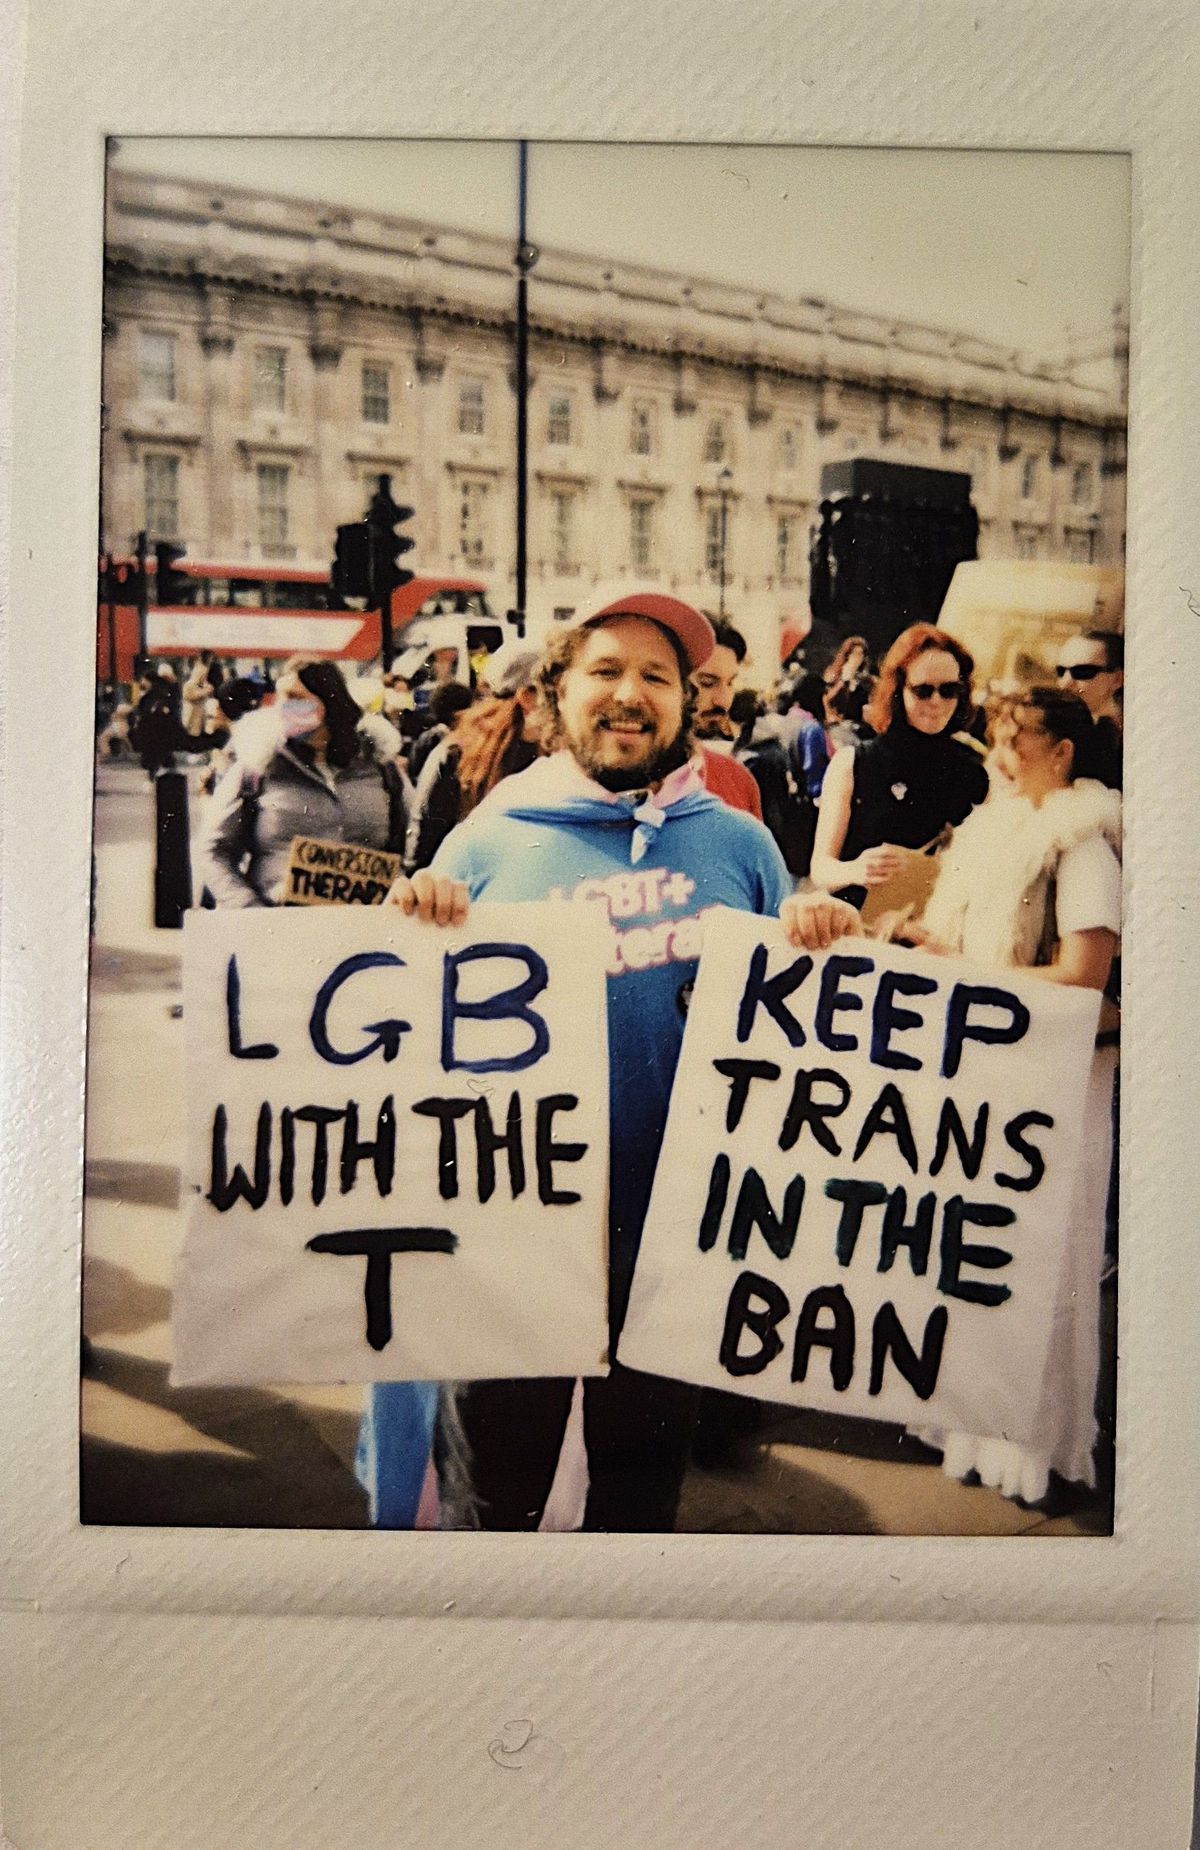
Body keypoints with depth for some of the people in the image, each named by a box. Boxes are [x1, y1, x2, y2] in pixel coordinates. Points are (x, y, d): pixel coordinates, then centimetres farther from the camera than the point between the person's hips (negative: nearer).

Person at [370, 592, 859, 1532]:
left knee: (644, 1487, 22)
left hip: (680, 1228, 2)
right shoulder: (489, 841, -2)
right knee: (502, 1482, 19)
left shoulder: (740, 843, 3)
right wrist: (415, 922, -16)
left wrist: (817, 941, -10)